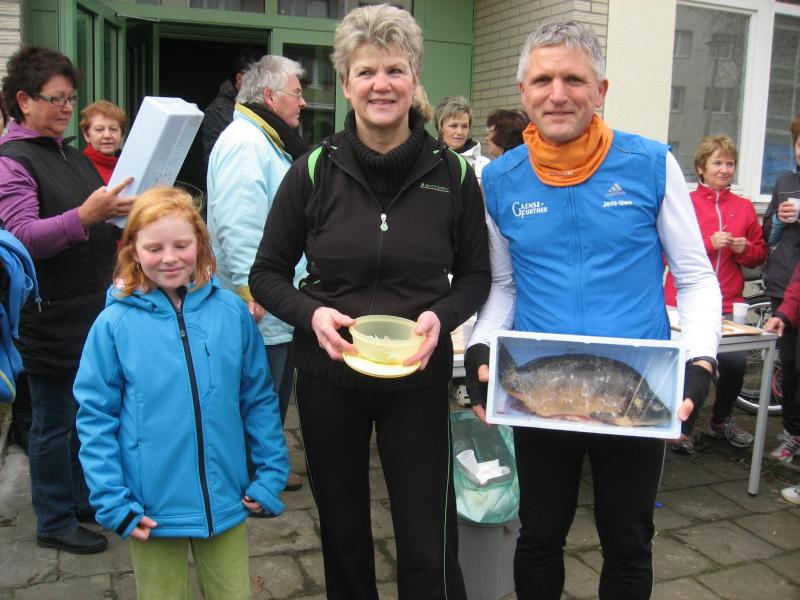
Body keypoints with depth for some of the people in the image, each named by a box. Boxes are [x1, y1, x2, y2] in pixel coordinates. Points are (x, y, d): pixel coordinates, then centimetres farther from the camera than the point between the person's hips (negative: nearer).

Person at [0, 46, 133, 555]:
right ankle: (55, 522, 20)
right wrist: (85, 216, -37)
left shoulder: (73, 156, 15)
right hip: (51, 316, -8)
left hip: (95, 306, 8)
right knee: (55, 421, 5)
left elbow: (102, 226, 23)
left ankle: (84, 499, 34)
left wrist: (126, 213, 2)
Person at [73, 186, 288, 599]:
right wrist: (113, 503, -8)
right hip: (152, 508, -1)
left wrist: (271, 474, 2)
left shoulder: (231, 310, -5)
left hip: (226, 501, 2)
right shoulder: (114, 323, -10)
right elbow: (95, 417, -5)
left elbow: (259, 398, 2)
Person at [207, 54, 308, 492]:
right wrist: (252, 293, -27)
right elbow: (237, 228, -27)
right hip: (260, 309, -11)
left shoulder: (269, 142, 18)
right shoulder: (244, 142, -17)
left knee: (274, 397, 21)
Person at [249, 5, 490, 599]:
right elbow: (267, 273, 2)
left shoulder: (453, 173, -4)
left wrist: (441, 316, -15)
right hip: (328, 376, 1)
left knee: (429, 548, 3)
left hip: (418, 377, -1)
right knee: (343, 533, 18)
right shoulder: (314, 171, -5)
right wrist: (311, 314, -17)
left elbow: (475, 276, 5)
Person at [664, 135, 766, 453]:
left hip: (728, 304, 3)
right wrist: (709, 243, -15)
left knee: (735, 361, -10)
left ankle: (722, 420, 20)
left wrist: (745, 249, -5)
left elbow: (760, 253, 17)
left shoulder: (744, 207, 12)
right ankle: (683, 430, 16)